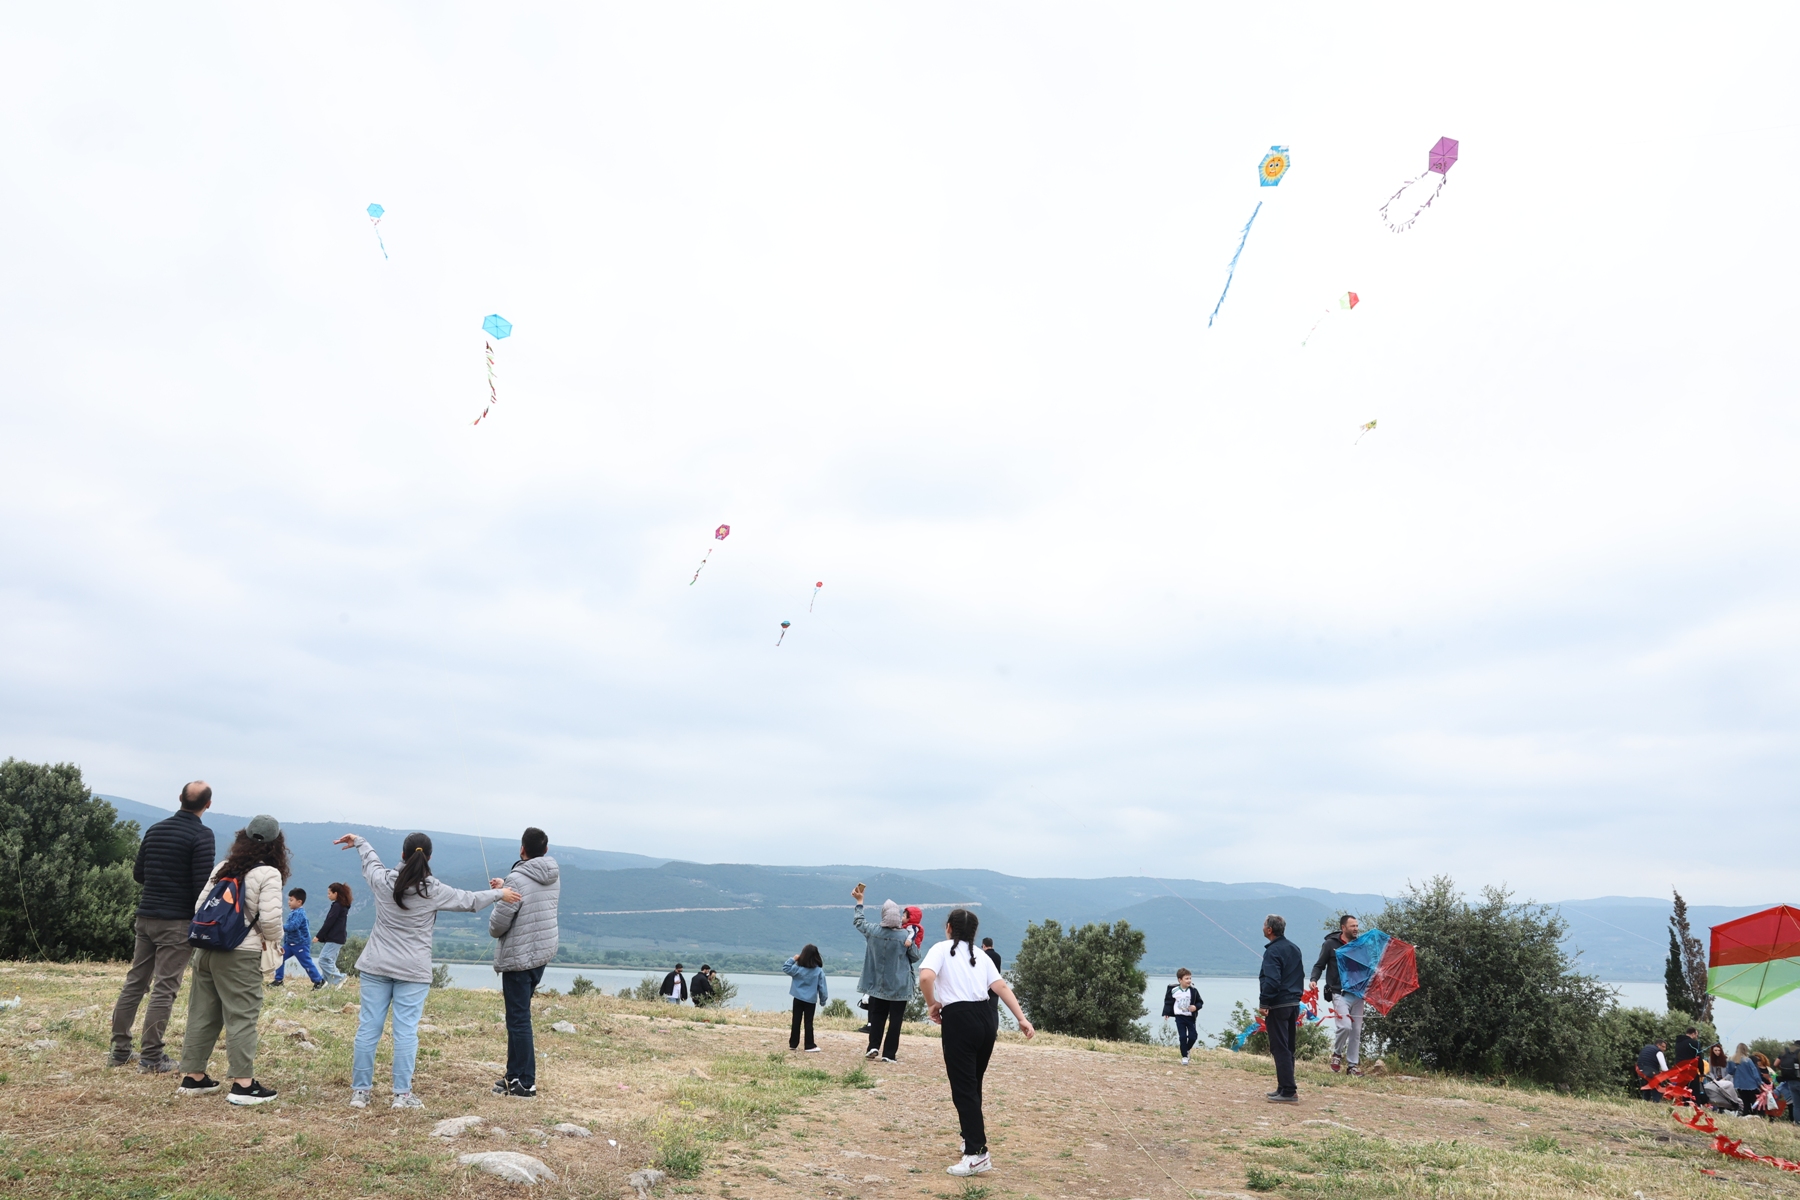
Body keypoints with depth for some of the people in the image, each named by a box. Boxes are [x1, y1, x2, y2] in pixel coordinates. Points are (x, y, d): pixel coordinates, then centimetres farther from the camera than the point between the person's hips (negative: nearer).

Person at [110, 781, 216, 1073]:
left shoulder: (154, 829, 8)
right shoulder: (201, 835, -13)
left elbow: (138, 874, 14)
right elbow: (202, 884, -17)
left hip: (146, 917, 7)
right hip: (178, 922, -7)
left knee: (135, 982, 14)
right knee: (164, 988, -4)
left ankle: (120, 1051, 19)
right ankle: (151, 1058, -2)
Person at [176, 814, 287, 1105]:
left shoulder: (223, 867, 10)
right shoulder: (268, 874, -11)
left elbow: (200, 905, 11)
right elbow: (270, 917, -17)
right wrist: (273, 942, 2)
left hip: (206, 949, 7)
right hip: (241, 956, -7)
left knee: (202, 1014, 14)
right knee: (242, 1017, -2)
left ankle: (192, 1077, 23)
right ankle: (243, 1084, -1)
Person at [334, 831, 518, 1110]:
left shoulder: (383, 880, -2)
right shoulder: (435, 891, -9)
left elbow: (371, 861, 21)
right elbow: (470, 901, 5)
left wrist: (359, 841, 42)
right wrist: (498, 893, 23)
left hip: (376, 966, 3)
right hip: (413, 971, -3)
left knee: (368, 1027, 7)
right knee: (406, 1031, 0)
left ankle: (360, 1091, 13)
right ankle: (402, 1094, 3)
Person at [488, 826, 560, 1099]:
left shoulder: (517, 879, -21)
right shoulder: (554, 876, 3)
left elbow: (498, 925, -17)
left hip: (518, 957, -8)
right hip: (544, 953, 8)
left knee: (518, 1020, 1)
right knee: (518, 1016, 19)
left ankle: (525, 1084, 6)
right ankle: (514, 1075, 27)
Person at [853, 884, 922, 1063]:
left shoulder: (873, 931, -6)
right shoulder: (905, 936, -15)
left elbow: (858, 922, 14)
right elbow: (916, 957, -4)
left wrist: (859, 902, 24)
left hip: (878, 984, 3)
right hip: (899, 986, -3)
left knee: (877, 1016, 16)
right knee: (895, 1019, 3)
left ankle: (873, 1047, 6)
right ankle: (889, 1054, 2)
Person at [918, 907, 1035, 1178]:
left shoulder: (942, 949, 4)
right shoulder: (981, 955, 19)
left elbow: (925, 977, -16)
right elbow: (1002, 987, 7)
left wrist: (932, 1004, -1)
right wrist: (1021, 1018, 2)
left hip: (959, 1019, -6)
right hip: (986, 1019, 6)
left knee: (963, 1088, -3)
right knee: (973, 1084, 21)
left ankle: (977, 1155, -8)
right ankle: (972, 1138, 32)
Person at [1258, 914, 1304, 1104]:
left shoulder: (1272, 951, -16)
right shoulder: (1294, 949, 13)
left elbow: (1271, 981, -24)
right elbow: (1301, 976, 20)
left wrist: (1263, 1003, -17)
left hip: (1277, 1006, -9)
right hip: (1294, 1004, 9)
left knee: (1280, 1048, -6)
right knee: (1288, 1047, 15)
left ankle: (1288, 1091, -8)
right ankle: (1285, 1087, 20)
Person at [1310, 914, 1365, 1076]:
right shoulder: (1331, 944, -3)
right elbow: (1319, 965, -1)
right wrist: (1314, 979, -17)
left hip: (1357, 994, 5)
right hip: (1340, 994, -4)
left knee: (1356, 1031, 6)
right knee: (1345, 1025, -18)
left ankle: (1353, 1065, 18)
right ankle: (1337, 1053, 9)